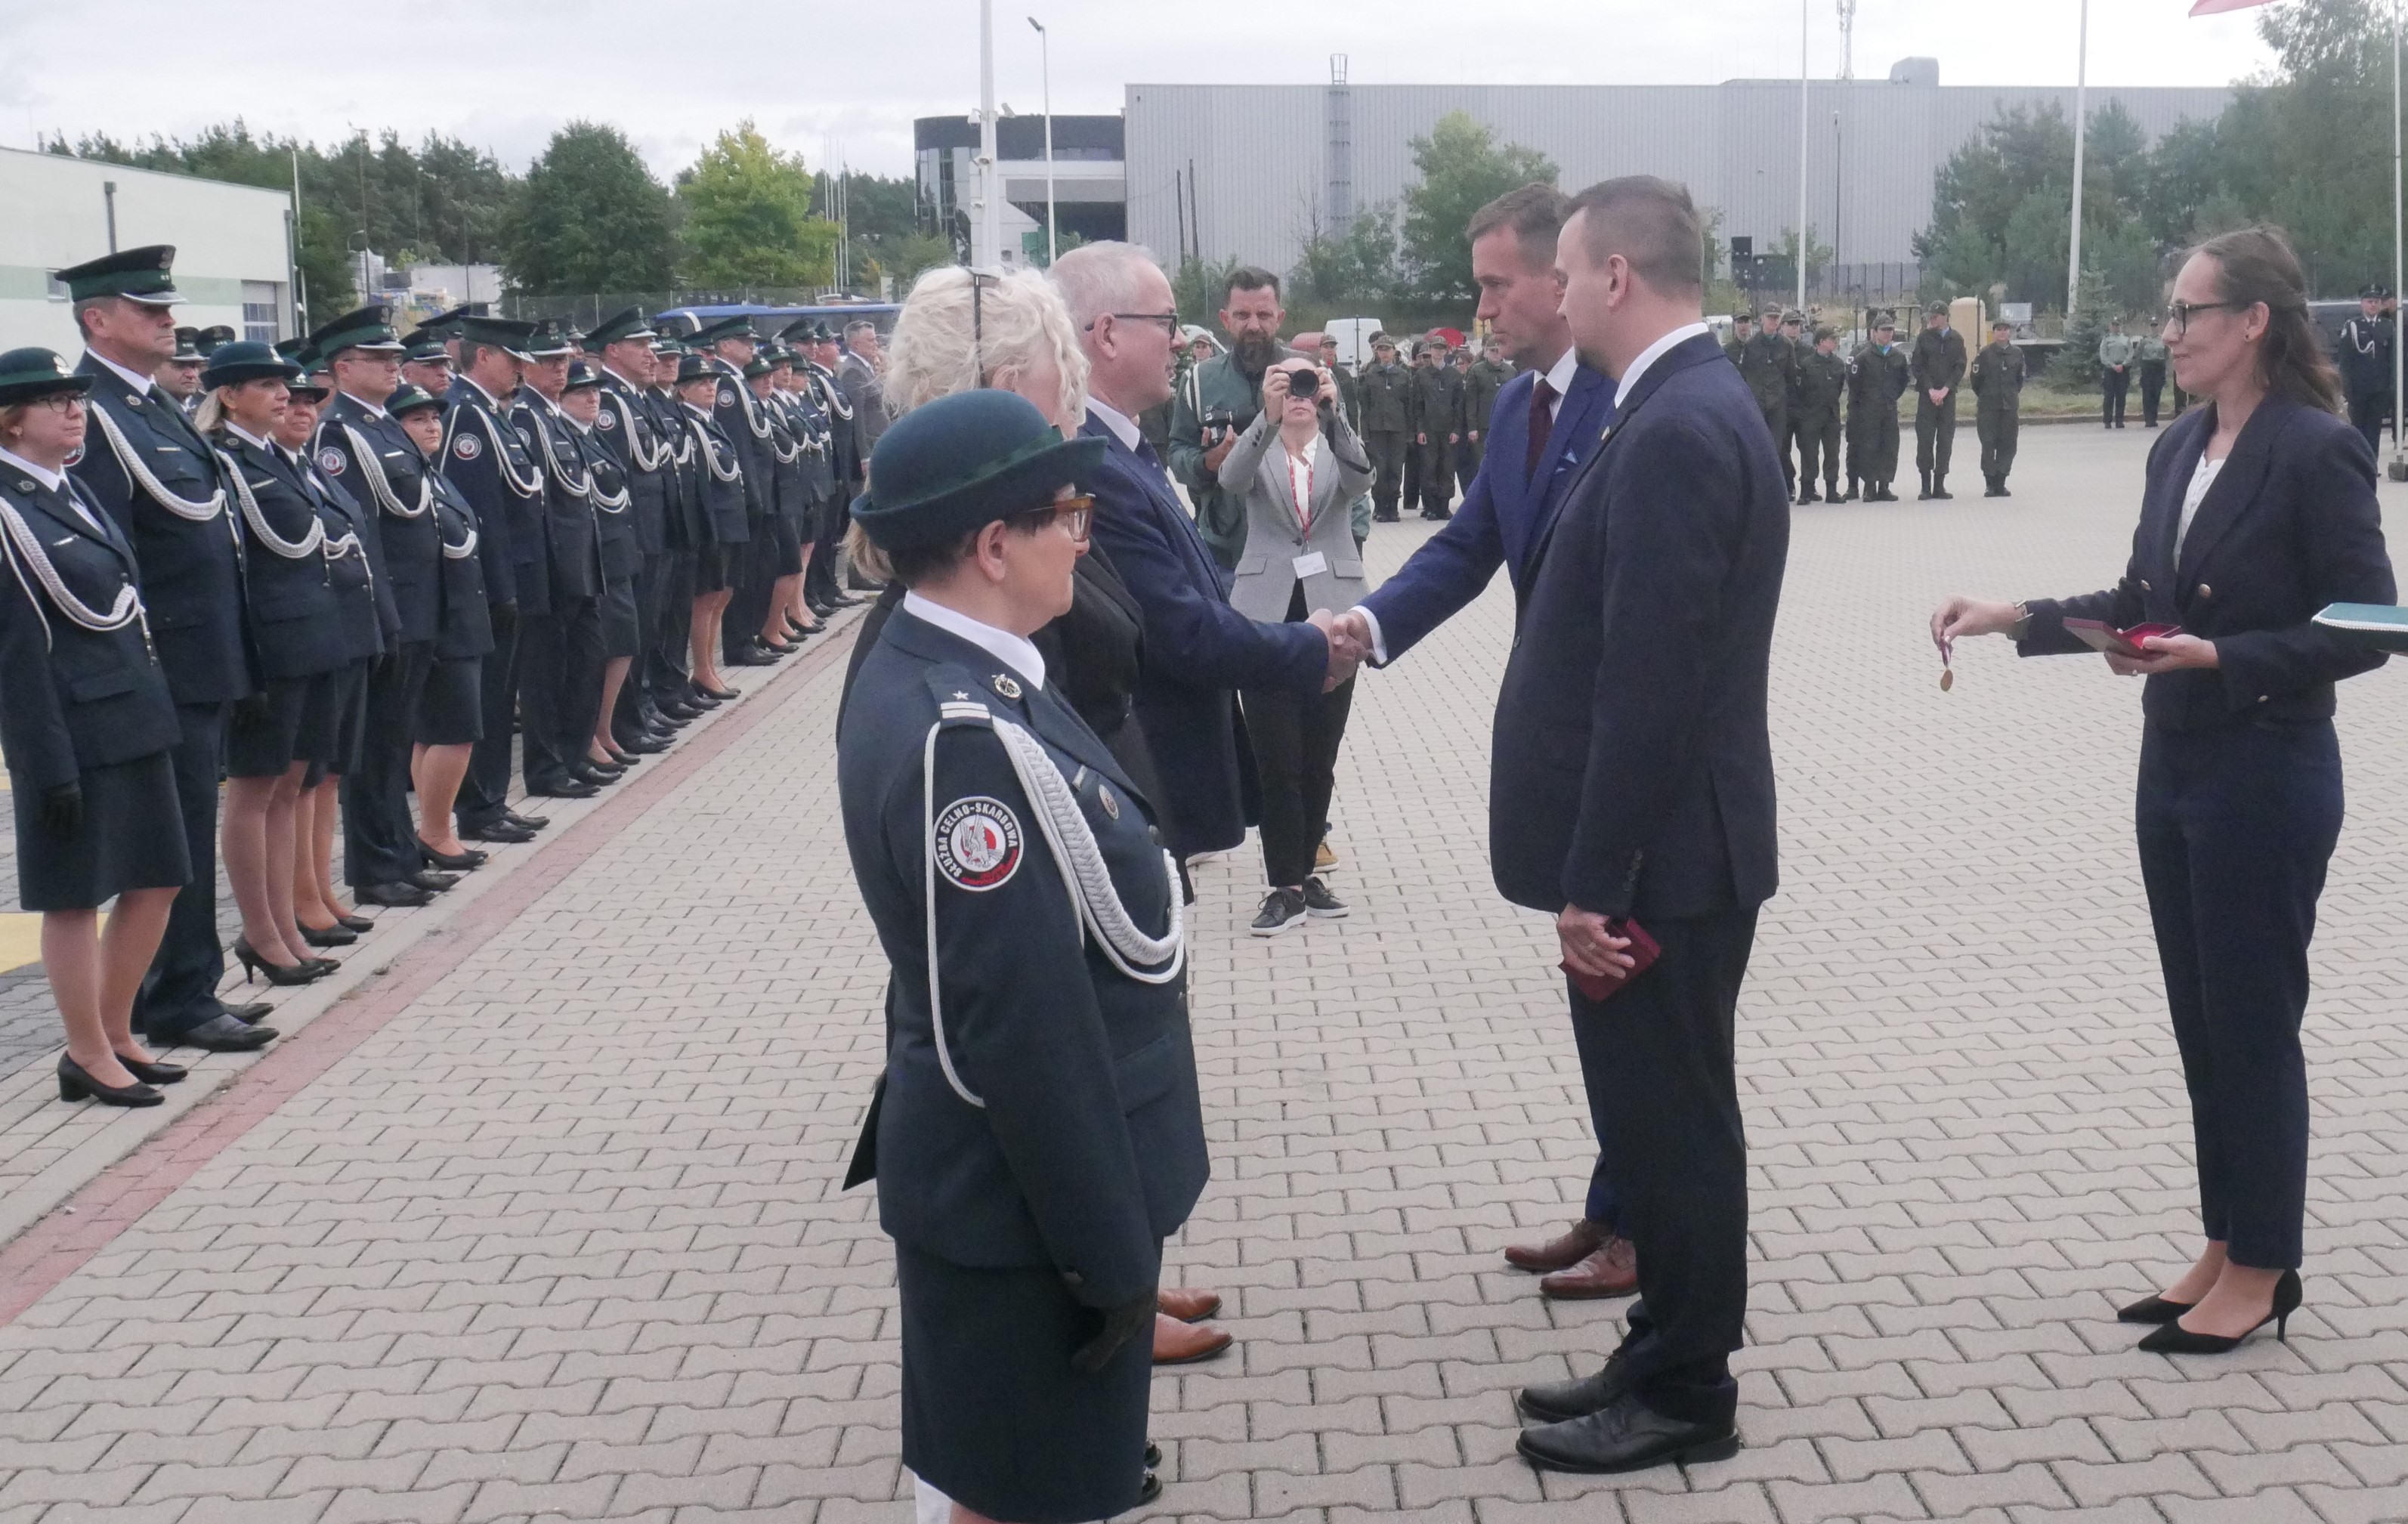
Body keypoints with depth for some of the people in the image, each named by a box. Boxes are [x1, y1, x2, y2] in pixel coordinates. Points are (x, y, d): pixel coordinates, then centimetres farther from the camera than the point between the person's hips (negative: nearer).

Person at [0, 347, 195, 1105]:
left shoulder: (74, 492, 13)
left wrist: (156, 713, 14)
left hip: (134, 722, 9)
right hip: (72, 731, -9)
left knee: (155, 881, 13)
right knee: (75, 897, 3)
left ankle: (116, 1035, 27)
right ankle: (89, 1057, 15)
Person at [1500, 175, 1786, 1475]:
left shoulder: (1675, 430, -21)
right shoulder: (1696, 407, 12)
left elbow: (1650, 684, -24)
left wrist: (1595, 882, -21)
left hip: (1658, 857, -10)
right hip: (1664, 844, 10)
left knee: (1672, 1126, 3)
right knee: (1663, 1120, 18)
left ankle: (1684, 1397, 17)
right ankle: (1667, 1360, 31)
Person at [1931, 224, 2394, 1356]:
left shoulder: (2317, 450, -15)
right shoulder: (2179, 449, 8)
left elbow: (2363, 628, -15)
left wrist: (2219, 655, -23)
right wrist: (2013, 618, 4)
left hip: (2266, 778, -8)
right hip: (2173, 766, 8)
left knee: (2253, 1023, 3)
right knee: (2200, 1020, 14)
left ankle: (2261, 1270, 17)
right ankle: (2224, 1248, 27)